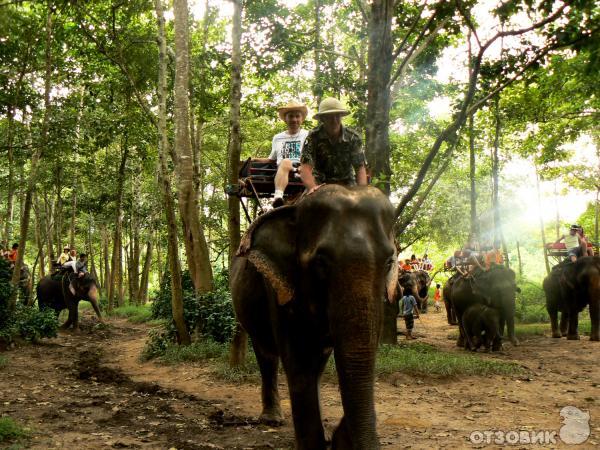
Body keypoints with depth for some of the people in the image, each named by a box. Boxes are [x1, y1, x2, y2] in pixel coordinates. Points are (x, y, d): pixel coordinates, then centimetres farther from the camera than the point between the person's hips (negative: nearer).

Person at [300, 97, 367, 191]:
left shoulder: (353, 138, -8)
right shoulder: (313, 137, -14)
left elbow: (360, 168, -10)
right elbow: (306, 168, -23)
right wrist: (313, 187, -44)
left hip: (346, 183, 1)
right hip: (320, 183, -1)